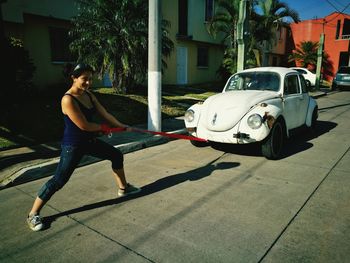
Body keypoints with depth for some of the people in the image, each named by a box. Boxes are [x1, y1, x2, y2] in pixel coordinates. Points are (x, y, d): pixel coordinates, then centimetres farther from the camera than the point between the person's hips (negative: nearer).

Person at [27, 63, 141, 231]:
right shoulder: (68, 99, -23)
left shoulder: (89, 95, 3)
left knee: (117, 155, 16)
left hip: (90, 141, 9)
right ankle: (33, 214, 14)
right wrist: (103, 128, -9)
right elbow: (84, 125, -25)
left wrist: (123, 127, 4)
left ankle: (123, 188, 35)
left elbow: (105, 115, 6)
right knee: (59, 180, -5)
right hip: (73, 146, -8)